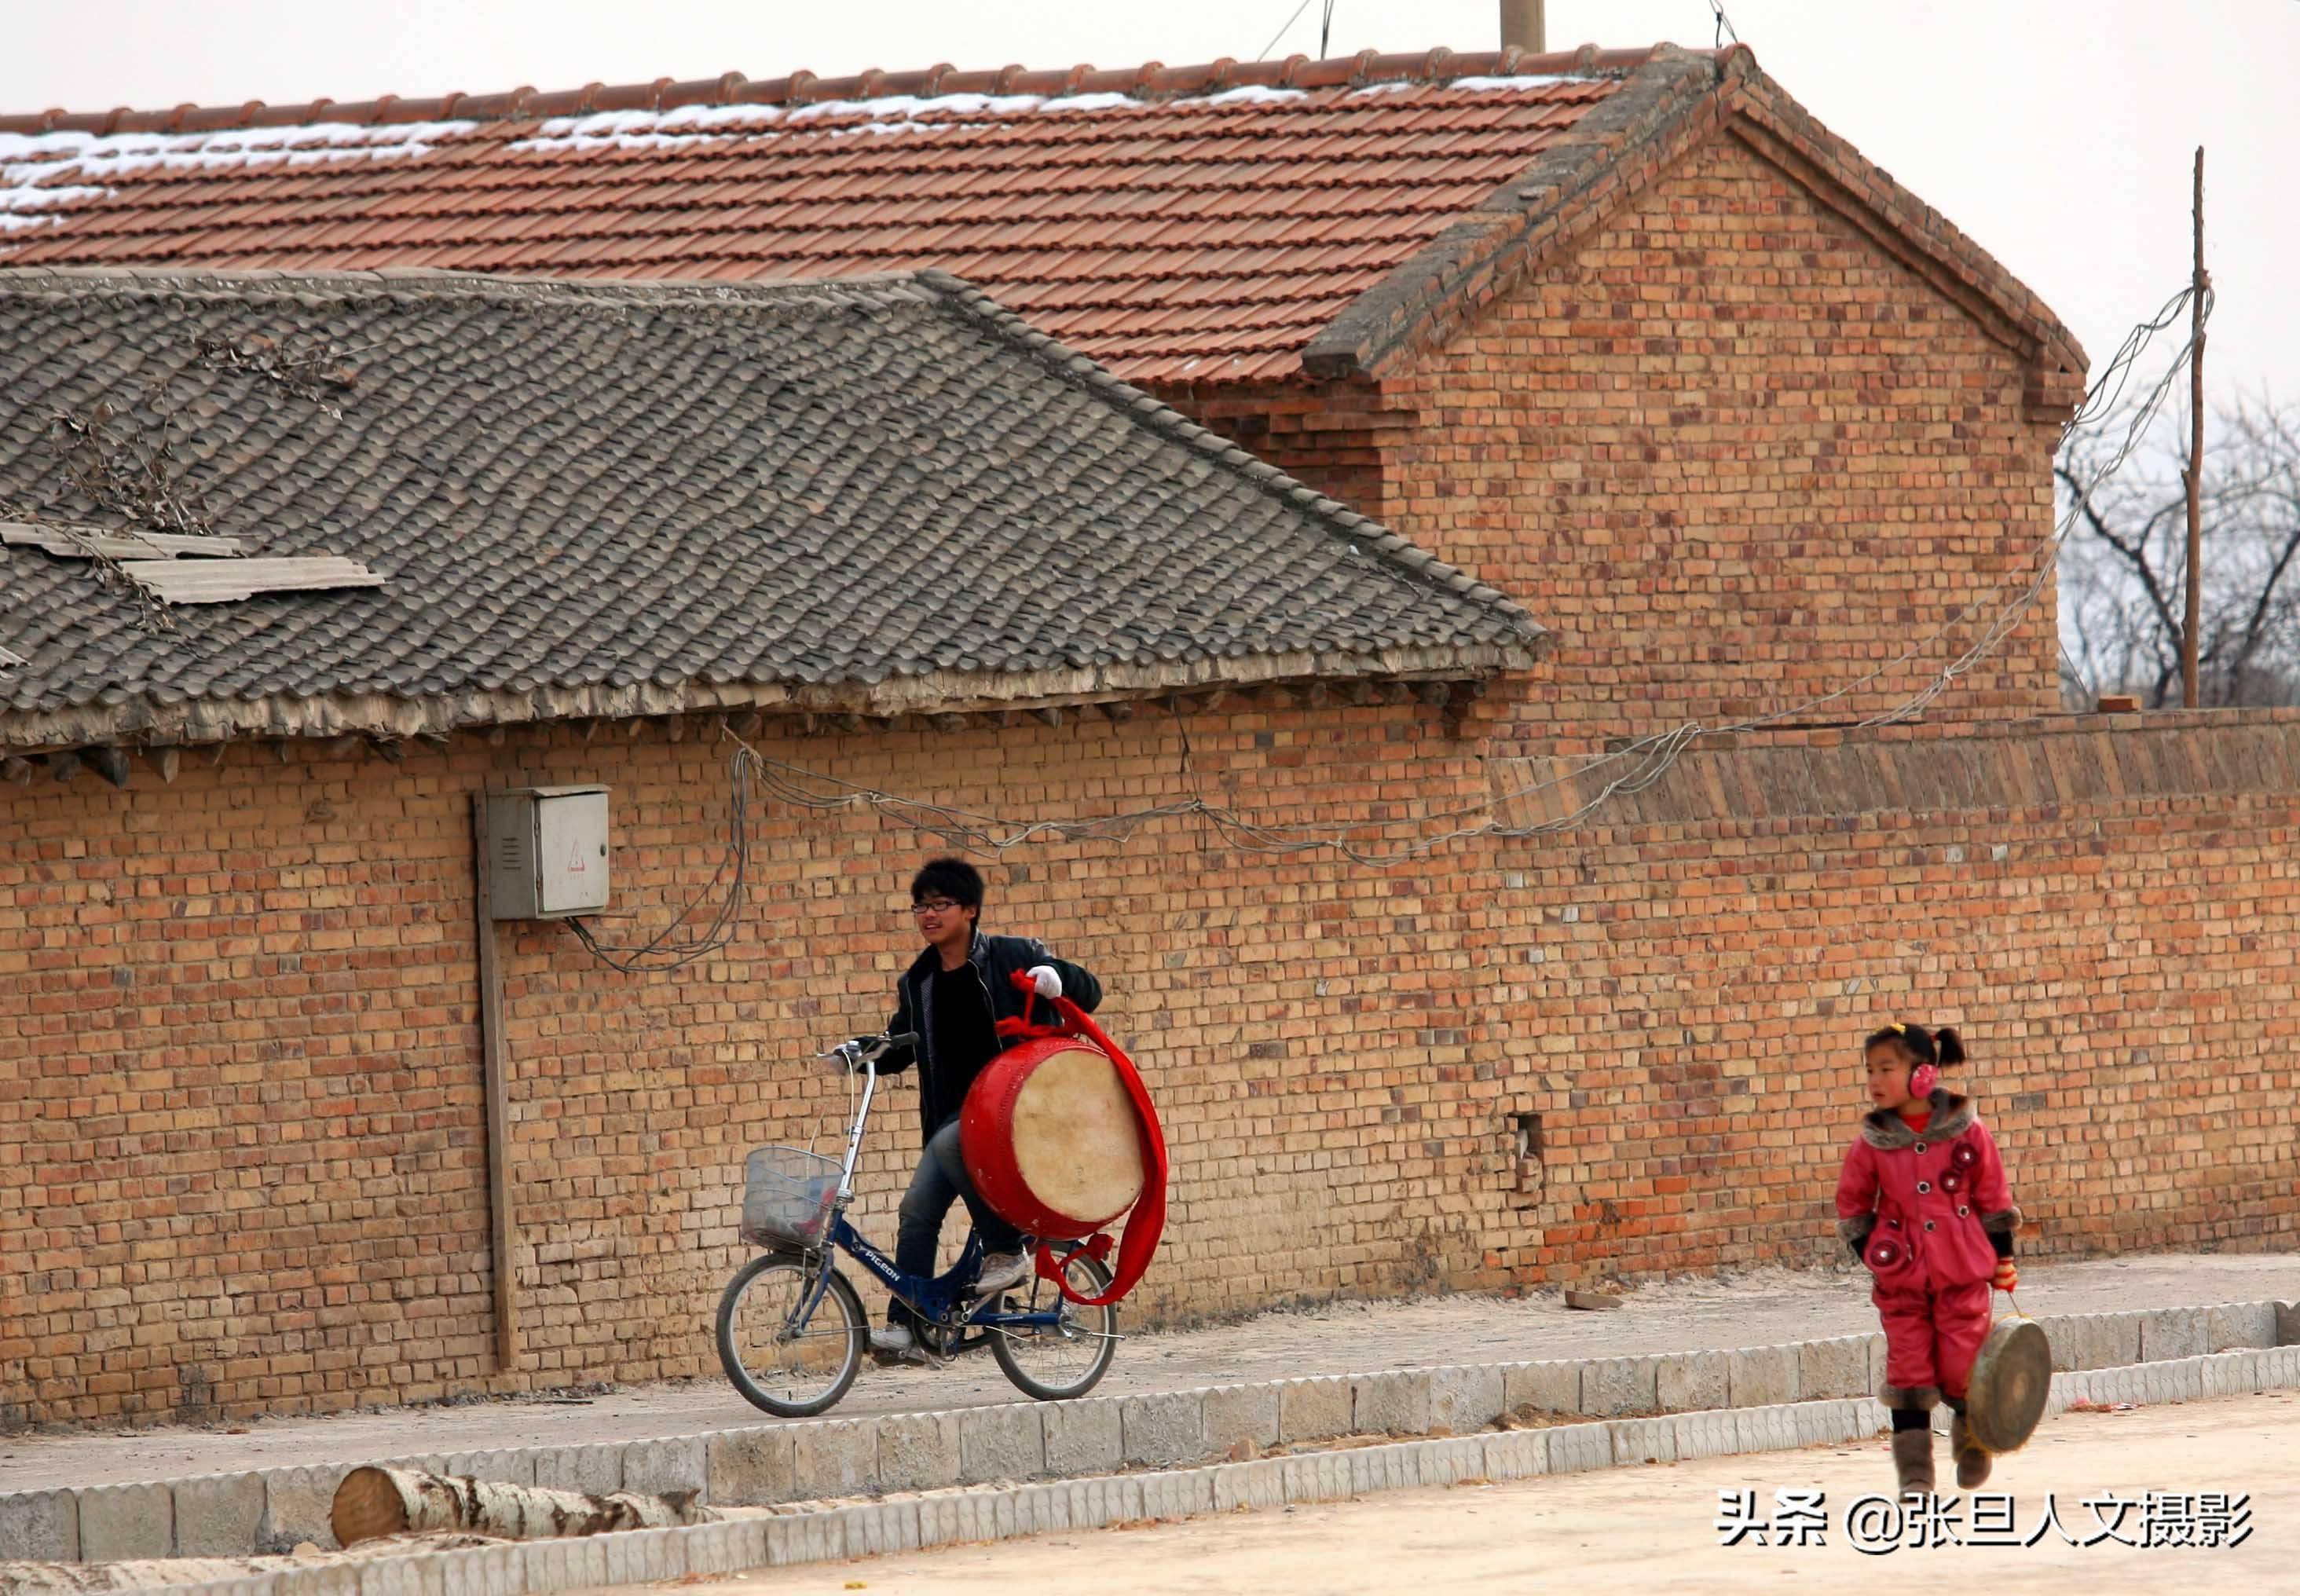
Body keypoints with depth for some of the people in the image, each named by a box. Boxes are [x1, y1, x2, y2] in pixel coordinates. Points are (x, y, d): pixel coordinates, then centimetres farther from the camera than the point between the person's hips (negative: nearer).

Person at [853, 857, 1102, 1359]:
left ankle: (1006, 1250, -22)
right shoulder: (919, 982, 13)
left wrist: (1056, 977, -23)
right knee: (918, 1211, -8)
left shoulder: (1012, 957, -2)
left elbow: (1089, 994, 0)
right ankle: (904, 1323, -4)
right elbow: (900, 1049, 22)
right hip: (954, 1115, 6)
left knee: (950, 1142, -34)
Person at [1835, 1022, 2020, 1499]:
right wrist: (1871, 1252, 0)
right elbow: (1852, 1204, 10)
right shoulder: (1872, 1144, 0)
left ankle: (1971, 1444, 26)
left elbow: (1994, 1197, 4)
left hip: (1962, 1273, -1)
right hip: (1901, 1280, 1)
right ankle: (1915, 1473, 6)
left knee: (1964, 1366, -1)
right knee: (1909, 1369, 0)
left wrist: (2003, 1260, 5)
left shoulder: (1968, 1133, -3)